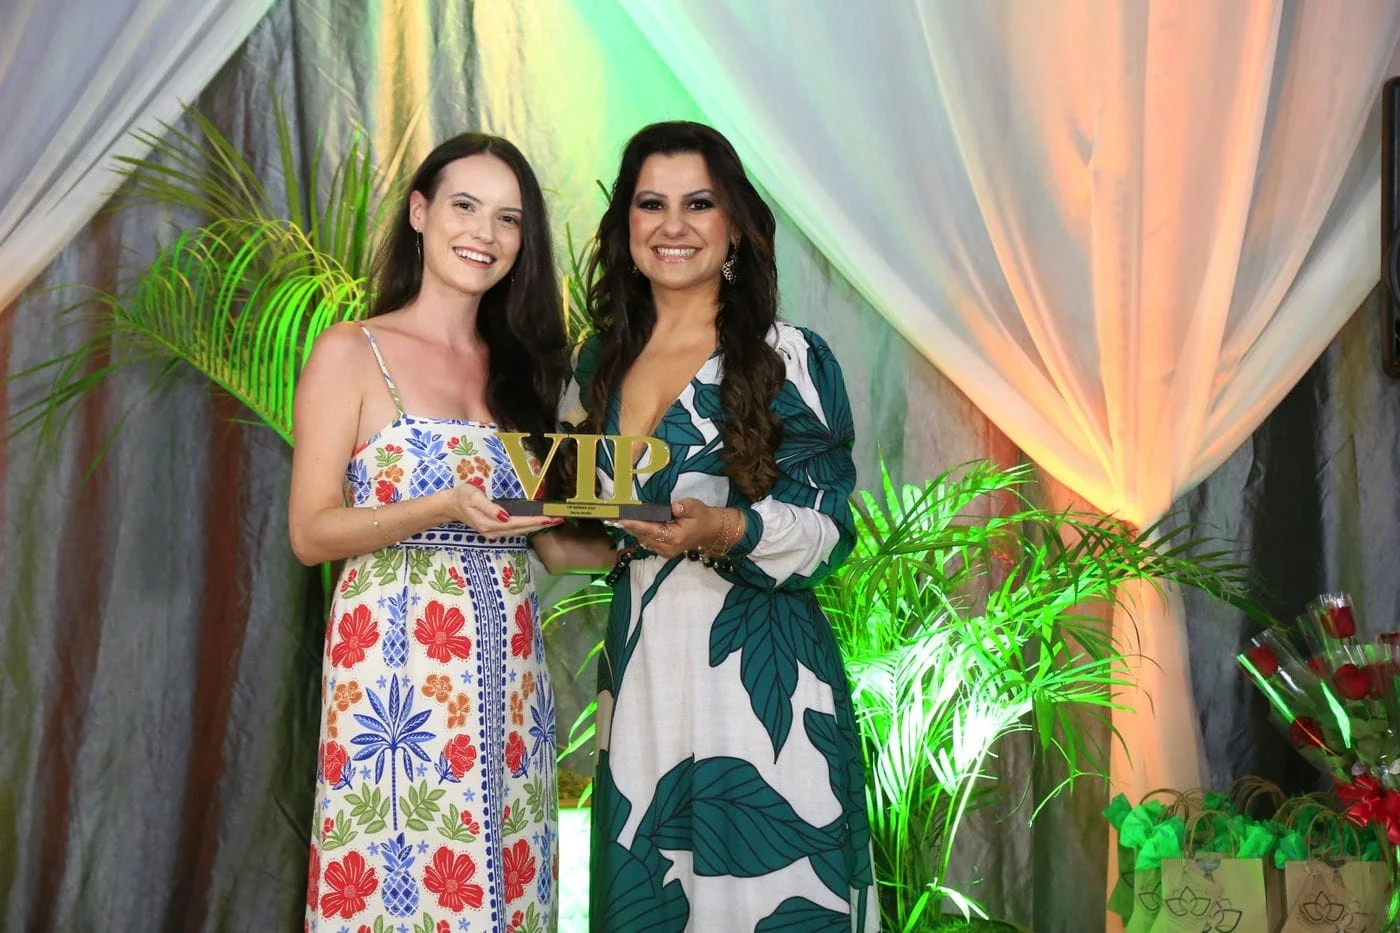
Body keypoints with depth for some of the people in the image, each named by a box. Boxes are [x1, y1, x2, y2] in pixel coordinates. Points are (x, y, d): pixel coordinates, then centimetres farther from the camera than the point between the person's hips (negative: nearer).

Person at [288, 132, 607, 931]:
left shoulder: (518, 364, 14)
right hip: (394, 657, -5)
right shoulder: (352, 354, -2)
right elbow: (310, 533, -7)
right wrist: (445, 509, -20)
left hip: (507, 668, 5)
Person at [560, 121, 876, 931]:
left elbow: (827, 530, -9)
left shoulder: (788, 360, -5)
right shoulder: (599, 363, 11)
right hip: (639, 662, 5)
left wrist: (721, 530, -25)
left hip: (755, 669, -5)